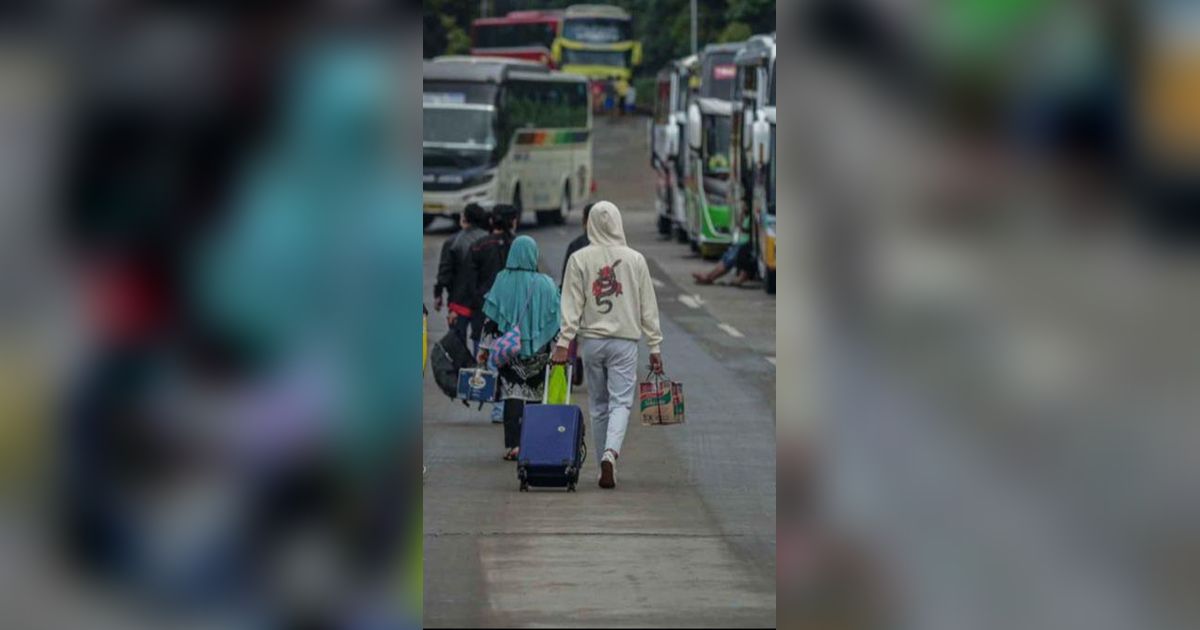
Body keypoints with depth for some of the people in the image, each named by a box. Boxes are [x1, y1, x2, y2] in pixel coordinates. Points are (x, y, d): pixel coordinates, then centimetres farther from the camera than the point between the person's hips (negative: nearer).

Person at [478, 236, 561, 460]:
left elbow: (490, 318, -2)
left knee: (512, 396, 0)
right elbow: (556, 321, 1)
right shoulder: (546, 285, -2)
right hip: (538, 352, 1)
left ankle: (514, 444, -9)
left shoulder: (502, 282, -4)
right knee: (535, 398, 10)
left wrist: (486, 348, 4)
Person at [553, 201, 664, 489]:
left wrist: (564, 342, -5)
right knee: (620, 402, -2)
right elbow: (648, 307, 2)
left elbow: (572, 304, -6)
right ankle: (610, 453, -26)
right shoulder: (635, 259, -1)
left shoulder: (579, 259, -3)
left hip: (591, 340, 1)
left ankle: (604, 468, 14)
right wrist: (655, 346, 7)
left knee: (598, 406, 11)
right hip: (624, 340, -1)